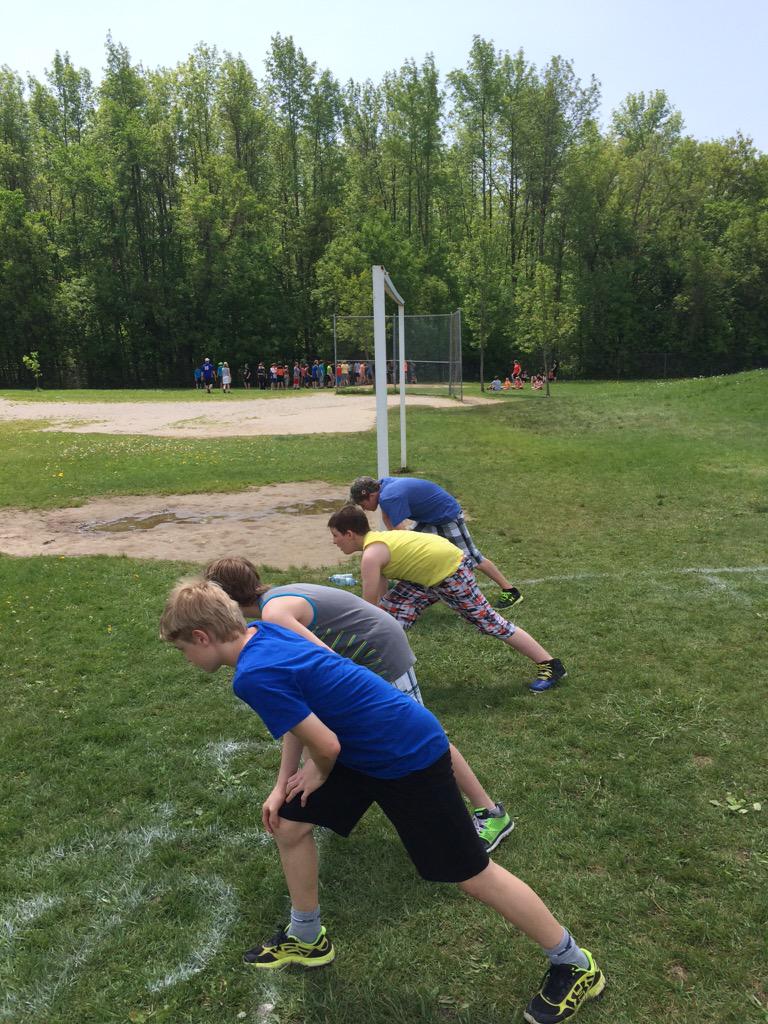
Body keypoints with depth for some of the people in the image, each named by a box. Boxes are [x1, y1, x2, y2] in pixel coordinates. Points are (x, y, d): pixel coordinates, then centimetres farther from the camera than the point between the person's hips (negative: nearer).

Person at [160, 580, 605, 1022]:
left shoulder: (255, 675, -28)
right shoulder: (263, 633, 0)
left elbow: (326, 745, -25)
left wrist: (318, 775, -2)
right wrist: (282, 786, 10)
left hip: (410, 757, -10)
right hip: (364, 749, 10)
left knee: (472, 873, 3)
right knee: (289, 824, 15)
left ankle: (576, 965, 24)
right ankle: (307, 938, 38)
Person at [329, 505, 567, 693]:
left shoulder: (371, 555, -22)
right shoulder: (375, 541, 7)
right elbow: (380, 598, 12)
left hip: (451, 573, -10)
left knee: (488, 621, 0)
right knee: (391, 605, 8)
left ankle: (550, 666, 11)